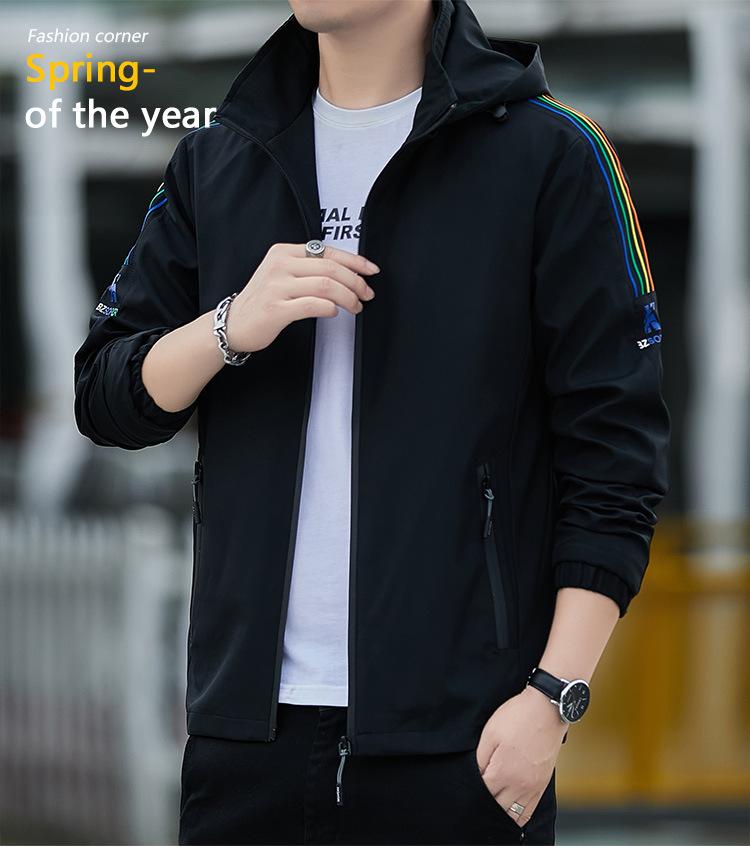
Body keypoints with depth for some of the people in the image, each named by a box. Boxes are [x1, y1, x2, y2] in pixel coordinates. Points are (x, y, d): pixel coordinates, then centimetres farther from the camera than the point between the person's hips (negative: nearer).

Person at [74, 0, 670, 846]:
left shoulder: (549, 154, -3)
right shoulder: (217, 159, 12)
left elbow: (614, 450, -5)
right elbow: (105, 400, 11)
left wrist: (555, 694, -11)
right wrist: (232, 326, -9)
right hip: (248, 721, 4)